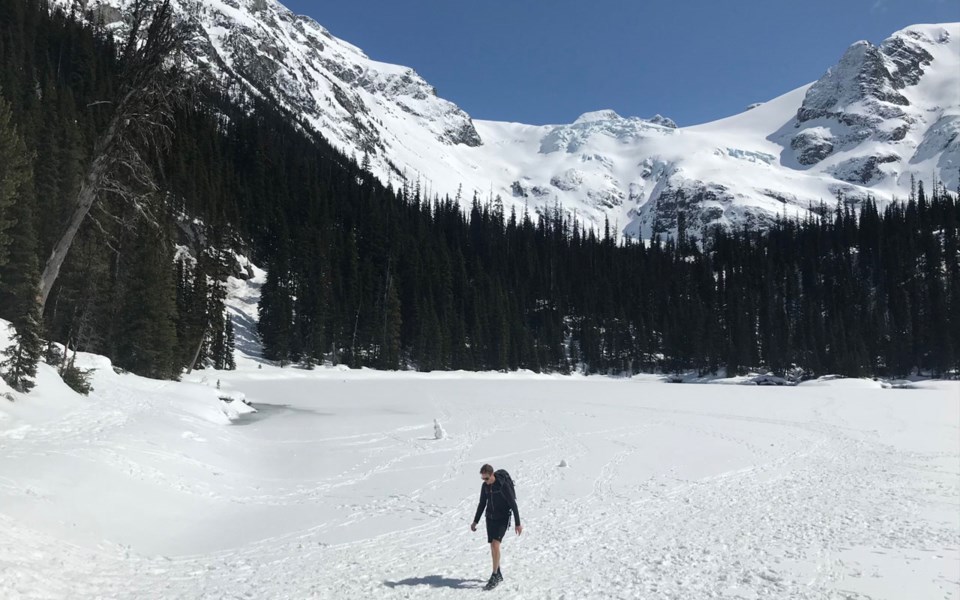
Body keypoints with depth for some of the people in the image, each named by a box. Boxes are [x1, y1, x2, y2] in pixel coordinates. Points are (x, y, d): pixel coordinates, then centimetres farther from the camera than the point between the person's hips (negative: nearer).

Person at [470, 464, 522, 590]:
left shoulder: (504, 485, -21)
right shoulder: (485, 486, -2)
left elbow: (513, 505, -16)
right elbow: (482, 504, 11)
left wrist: (518, 524, -15)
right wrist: (475, 521, 12)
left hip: (503, 519, -6)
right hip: (490, 519, 6)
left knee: (495, 544, -19)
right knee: (493, 547, 8)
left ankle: (494, 577, -12)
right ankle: (498, 574, 24)